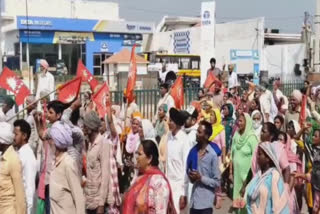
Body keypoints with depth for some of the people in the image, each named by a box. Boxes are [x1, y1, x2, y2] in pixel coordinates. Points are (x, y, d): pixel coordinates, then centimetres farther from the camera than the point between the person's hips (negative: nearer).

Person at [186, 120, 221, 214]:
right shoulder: (193, 151, 6)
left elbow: (217, 182, -9)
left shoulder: (212, 155, -12)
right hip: (193, 201, 6)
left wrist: (201, 178, -17)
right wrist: (191, 177, -3)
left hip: (206, 202, -6)